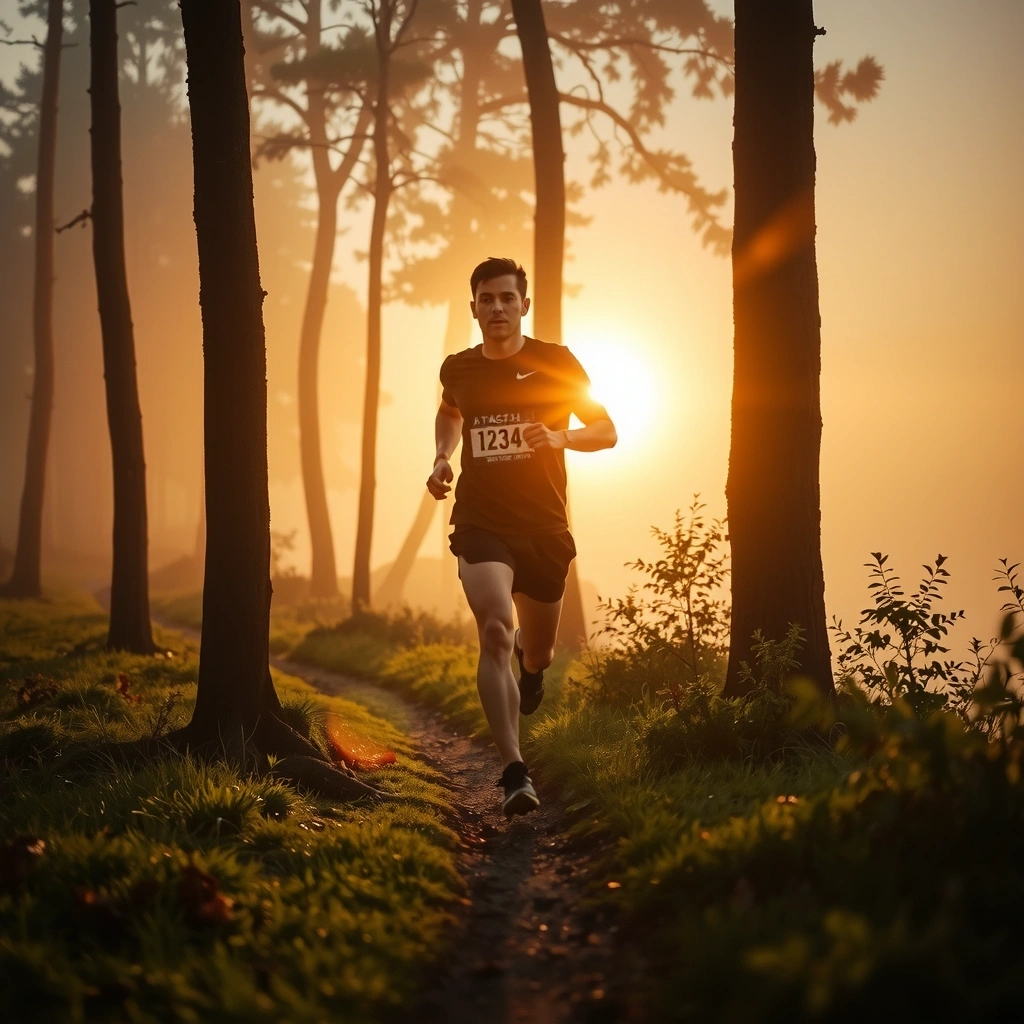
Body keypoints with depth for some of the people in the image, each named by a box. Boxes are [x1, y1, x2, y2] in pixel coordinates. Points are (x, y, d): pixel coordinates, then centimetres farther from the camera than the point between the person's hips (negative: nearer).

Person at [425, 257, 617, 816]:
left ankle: (529, 662, 56)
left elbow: (607, 431, 3)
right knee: (495, 632, -24)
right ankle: (514, 774, -30)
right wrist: (441, 458, 9)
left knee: (537, 655, 13)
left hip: (544, 527, 1)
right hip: (480, 523, 0)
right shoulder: (457, 369, 5)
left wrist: (560, 437, -16)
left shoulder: (556, 363, -2)